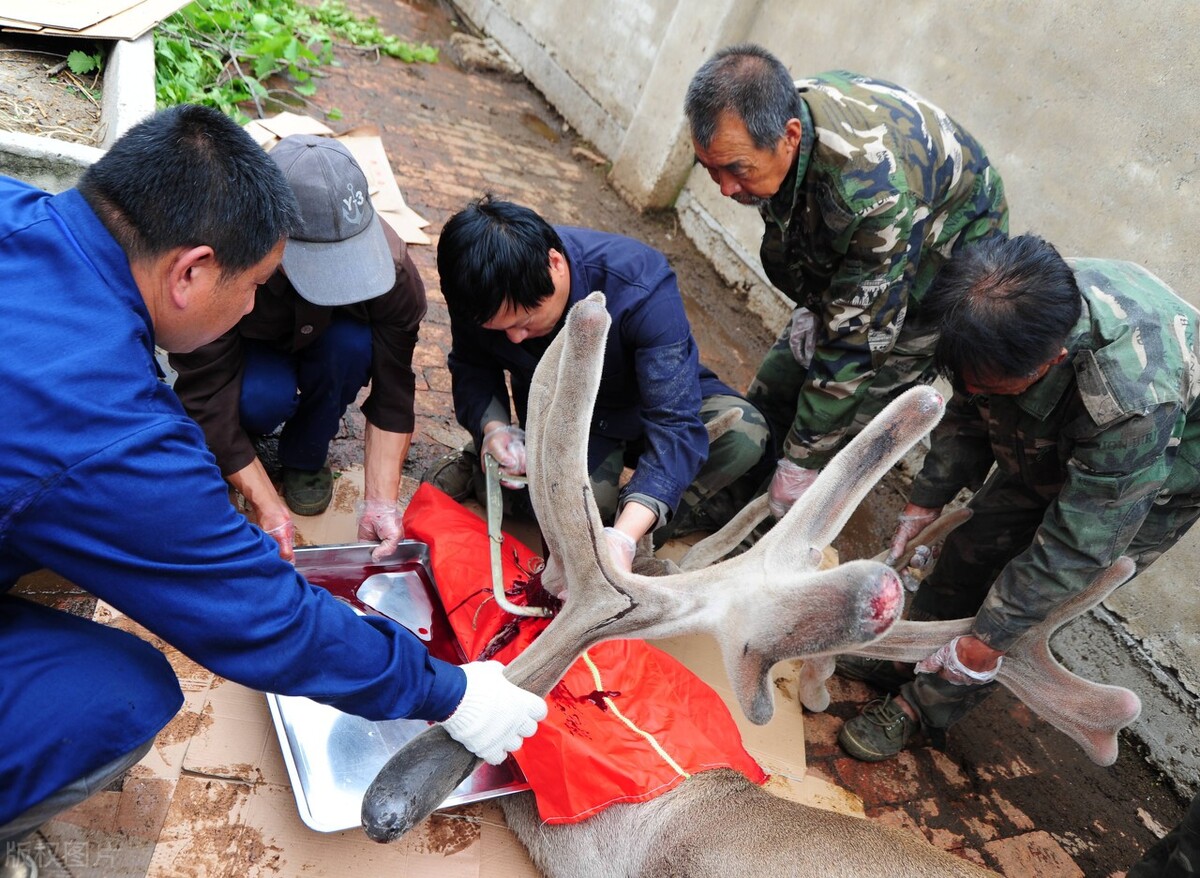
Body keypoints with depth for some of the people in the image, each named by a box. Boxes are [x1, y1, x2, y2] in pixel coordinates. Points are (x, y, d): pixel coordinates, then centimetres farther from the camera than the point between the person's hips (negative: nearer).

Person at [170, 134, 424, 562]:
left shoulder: (389, 264, -32)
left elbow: (392, 390, -25)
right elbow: (206, 401, -32)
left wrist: (380, 501, -31)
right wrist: (268, 507, -36)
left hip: (318, 346, 2)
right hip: (243, 354, -2)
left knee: (351, 343, -34)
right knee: (263, 397, -36)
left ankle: (306, 457, -6)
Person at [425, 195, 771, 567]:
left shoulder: (640, 287, -36)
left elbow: (673, 424, -40)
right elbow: (471, 369, -5)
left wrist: (623, 538, -51)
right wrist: (493, 426, -29)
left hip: (650, 400, -1)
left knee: (745, 434, -30)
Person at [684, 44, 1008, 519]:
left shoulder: (873, 188, -45)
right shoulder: (759, 124, -24)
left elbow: (858, 338, -37)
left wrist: (804, 459, -30)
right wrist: (811, 306, 0)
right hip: (842, 253, 7)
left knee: (850, 417, -10)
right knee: (774, 389, 6)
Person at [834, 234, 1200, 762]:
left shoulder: (1133, 403, -47)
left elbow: (1077, 544, -35)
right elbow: (967, 417, -8)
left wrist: (987, 641, -28)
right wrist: (926, 499, -9)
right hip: (1050, 445, 5)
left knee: (1035, 595, -7)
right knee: (976, 543, 6)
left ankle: (924, 705, 11)